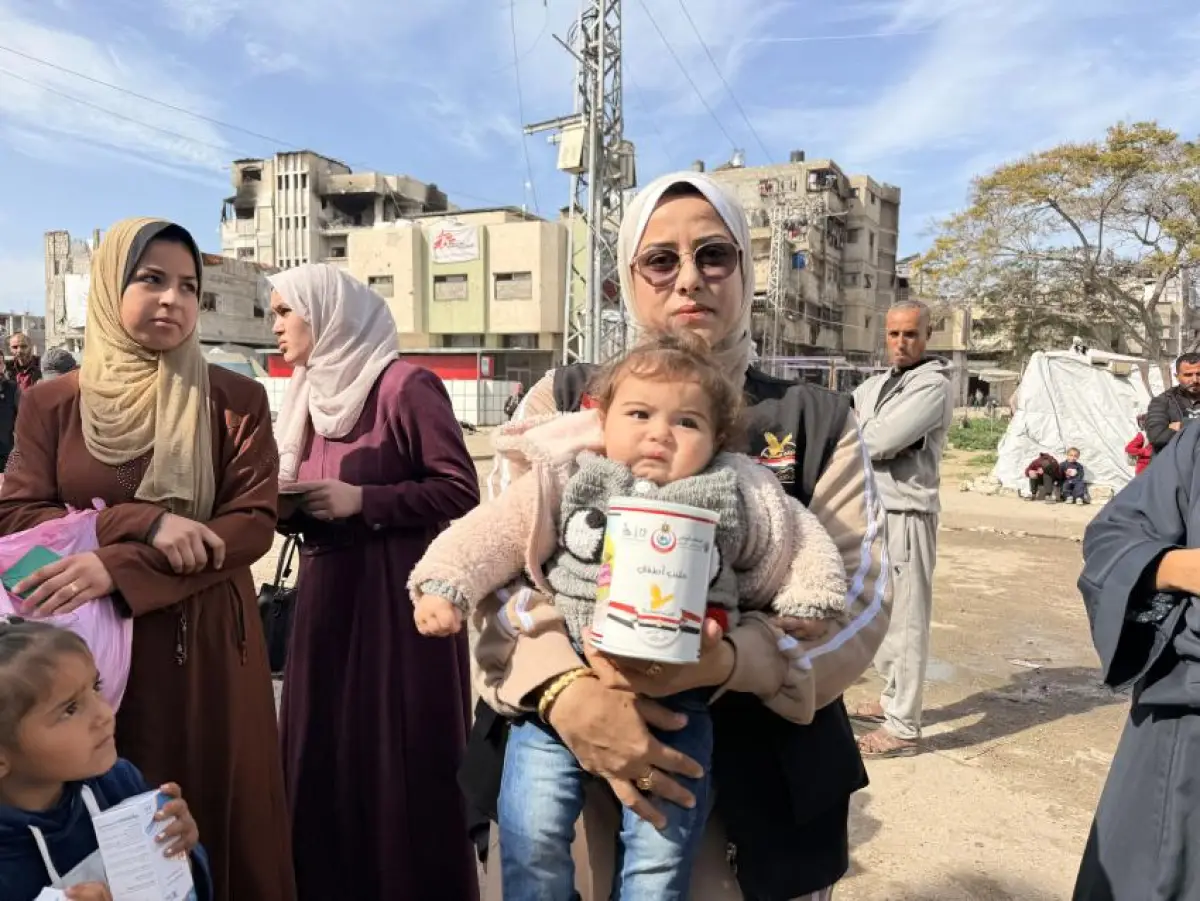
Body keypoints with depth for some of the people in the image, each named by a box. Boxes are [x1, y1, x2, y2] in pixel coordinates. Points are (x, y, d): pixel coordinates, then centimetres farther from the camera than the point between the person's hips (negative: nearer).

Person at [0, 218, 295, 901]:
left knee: (215, 815, 9)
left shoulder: (236, 400, -2)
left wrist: (117, 568, -20)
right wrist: (142, 521, -19)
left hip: (209, 641, -1)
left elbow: (256, 522, -10)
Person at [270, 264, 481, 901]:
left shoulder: (407, 386, -11)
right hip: (326, 596, 8)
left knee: (399, 761, 1)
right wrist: (285, 506, -3)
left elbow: (460, 491, -14)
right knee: (321, 757, 13)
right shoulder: (312, 393, 13)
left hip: (398, 600, -7)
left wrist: (361, 500, -18)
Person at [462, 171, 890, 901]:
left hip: (756, 776, 0)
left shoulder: (817, 421, 2)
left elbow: (860, 593, -6)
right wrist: (563, 690, -25)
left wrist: (727, 662, -24)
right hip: (558, 757, 1)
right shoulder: (562, 399, 2)